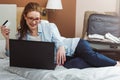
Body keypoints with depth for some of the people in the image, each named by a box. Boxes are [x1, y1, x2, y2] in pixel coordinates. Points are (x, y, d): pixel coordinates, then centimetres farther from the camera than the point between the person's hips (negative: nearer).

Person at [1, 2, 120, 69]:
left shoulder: (50, 26, -2)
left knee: (90, 55, -29)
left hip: (73, 46, 0)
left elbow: (59, 41, -8)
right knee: (70, 65, -34)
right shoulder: (21, 35, 3)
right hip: (62, 58, 0)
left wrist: (61, 48, -34)